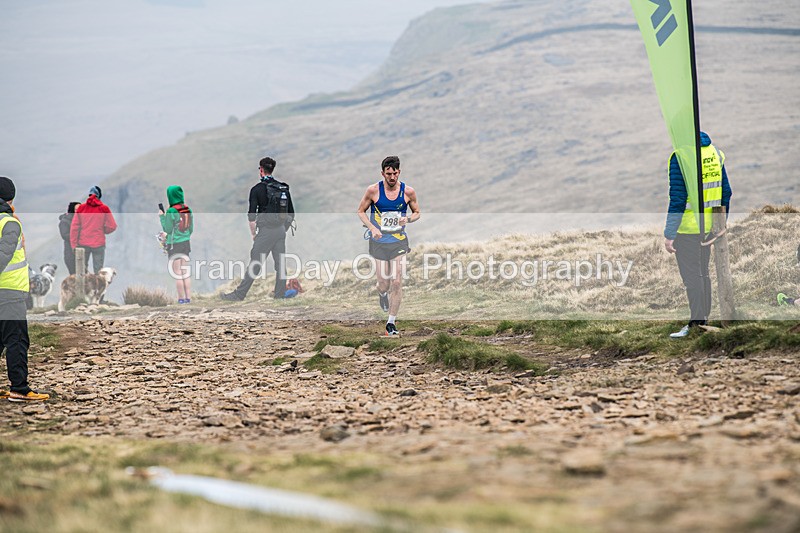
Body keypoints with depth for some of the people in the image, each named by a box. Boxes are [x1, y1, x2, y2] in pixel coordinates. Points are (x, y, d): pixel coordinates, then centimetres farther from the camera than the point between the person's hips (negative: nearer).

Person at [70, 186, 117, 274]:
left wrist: (74, 245, 3)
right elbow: (112, 226, -3)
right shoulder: (104, 209, -4)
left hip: (83, 244, 1)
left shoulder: (81, 208, 0)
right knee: (98, 270, 2)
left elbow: (74, 228, -2)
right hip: (99, 244, -1)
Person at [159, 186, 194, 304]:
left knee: (177, 273, 0)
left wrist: (162, 217, -1)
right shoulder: (188, 210, 3)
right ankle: (188, 297, 10)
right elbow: (191, 229, 10)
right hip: (186, 243, 6)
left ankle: (182, 298, 1)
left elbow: (167, 229, -12)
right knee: (186, 272, 11)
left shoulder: (171, 211, -16)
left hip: (174, 245, -6)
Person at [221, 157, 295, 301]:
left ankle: (239, 294, -2)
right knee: (280, 264, 7)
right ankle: (280, 295, 6)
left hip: (266, 230, -5)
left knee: (255, 265, -5)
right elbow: (291, 214, 12)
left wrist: (253, 233, 2)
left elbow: (252, 215, -8)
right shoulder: (284, 188, 9)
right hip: (281, 230, 5)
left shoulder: (257, 189, -6)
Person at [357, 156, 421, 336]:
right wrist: (372, 228, -13)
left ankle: (391, 323, 3)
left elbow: (417, 213, 11)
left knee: (397, 283, -8)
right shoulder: (373, 190, -7)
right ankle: (382, 293, 43)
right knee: (384, 284, 3)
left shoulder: (408, 192, -3)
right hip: (379, 242, 0)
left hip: (399, 242, 0)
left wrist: (408, 219, -12)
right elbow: (361, 211, 4)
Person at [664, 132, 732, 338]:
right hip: (708, 225, 7)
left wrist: (669, 234, -16)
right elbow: (725, 191, 11)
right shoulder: (714, 151, 6)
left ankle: (696, 323, 2)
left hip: (687, 227, -7)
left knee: (691, 276, -1)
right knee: (702, 273, 18)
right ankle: (704, 318, 26)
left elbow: (678, 199, -20)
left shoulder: (680, 156, -18)